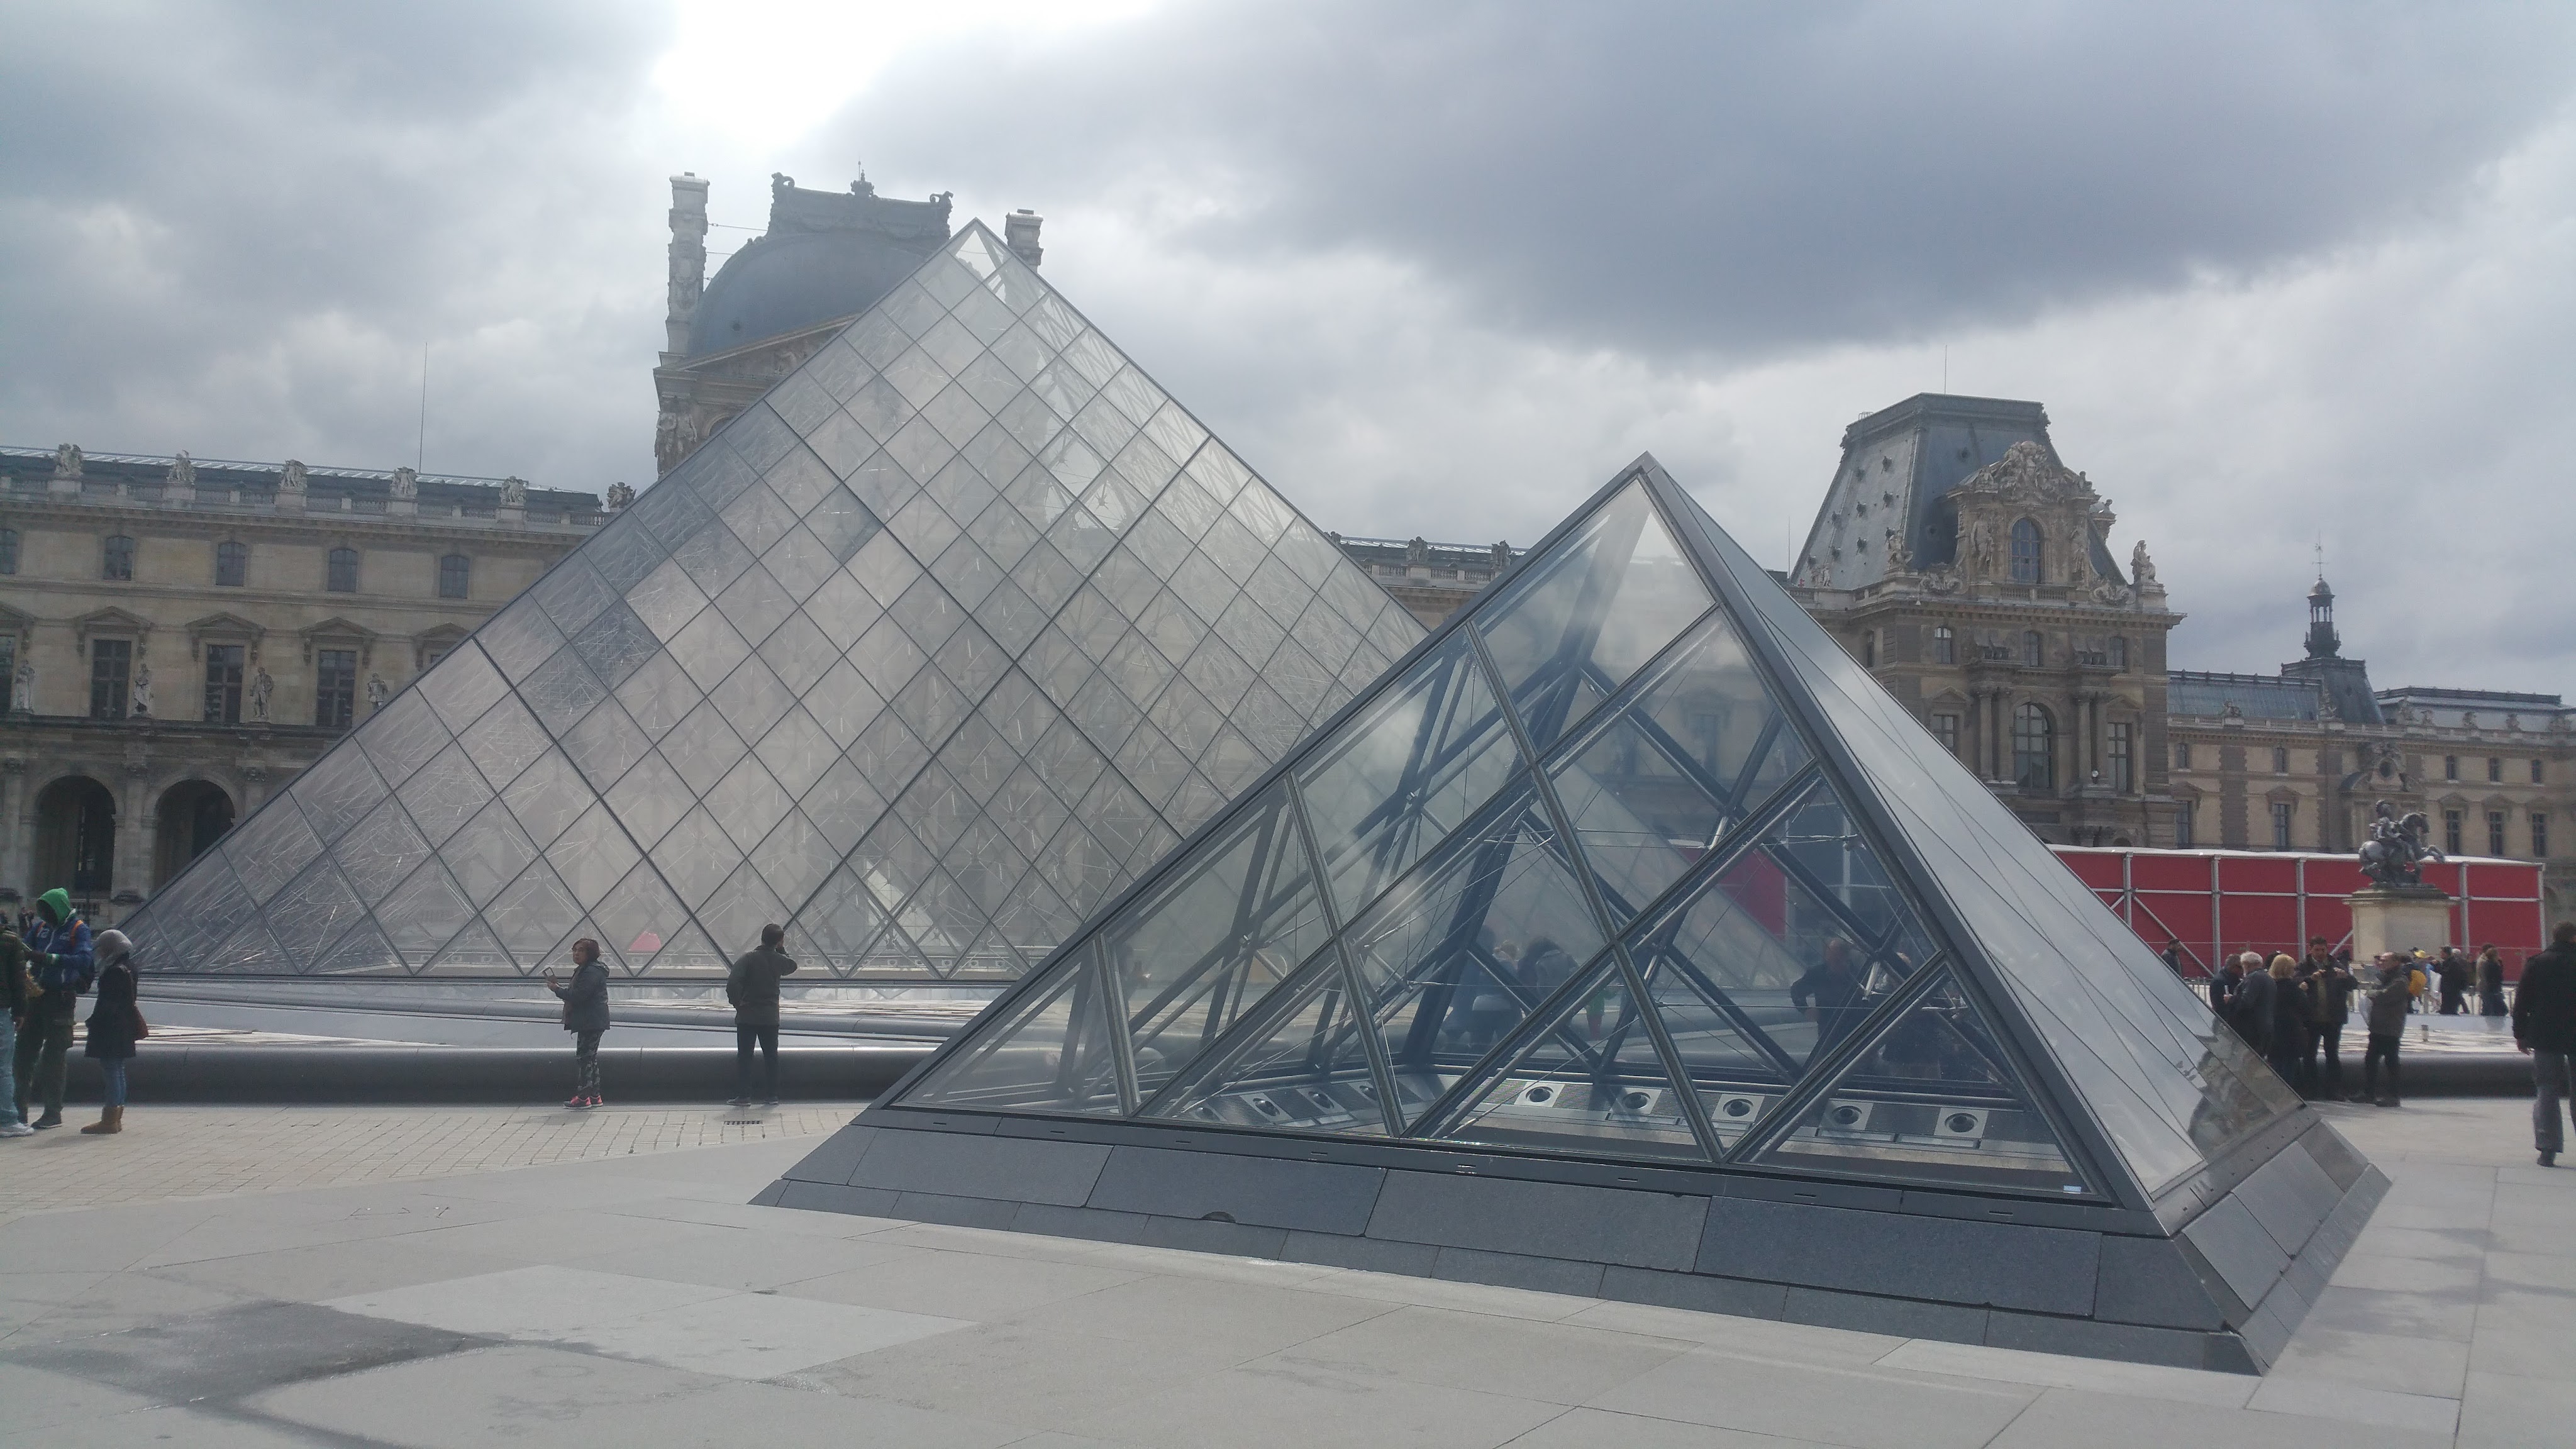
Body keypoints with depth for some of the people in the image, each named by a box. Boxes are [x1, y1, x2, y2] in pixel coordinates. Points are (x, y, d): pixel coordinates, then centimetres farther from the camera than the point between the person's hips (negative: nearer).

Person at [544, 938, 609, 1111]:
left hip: (591, 1023, -12)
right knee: (590, 1057, 15)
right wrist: (560, 987, 4)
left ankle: (583, 1098, -10)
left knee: (584, 1057, -10)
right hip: (590, 1022, 12)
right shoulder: (584, 970, 20)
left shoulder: (591, 972, -16)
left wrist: (557, 990, -11)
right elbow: (576, 991, 20)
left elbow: (578, 996, -22)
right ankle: (594, 1095, 20)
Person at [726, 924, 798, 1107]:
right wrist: (781, 950, 15)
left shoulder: (748, 958, -11)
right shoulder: (779, 960, -2)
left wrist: (737, 1002, -7)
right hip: (770, 1016, 2)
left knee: (744, 1056, 4)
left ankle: (743, 1096, 3)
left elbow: (733, 982, -21)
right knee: (771, 1056, 12)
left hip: (747, 1016, -2)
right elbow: (793, 966, 23)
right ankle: (772, 1095, 14)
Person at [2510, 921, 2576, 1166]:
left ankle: (2548, 1149, -4)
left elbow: (2522, 1003, 0)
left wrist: (2520, 1035, 7)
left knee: (2546, 1092, 3)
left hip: (2546, 1038, 0)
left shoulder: (2536, 964, -1)